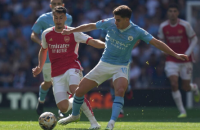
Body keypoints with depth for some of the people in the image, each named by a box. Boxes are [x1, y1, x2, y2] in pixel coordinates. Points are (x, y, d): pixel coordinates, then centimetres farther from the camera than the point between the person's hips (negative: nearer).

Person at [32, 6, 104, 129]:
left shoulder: (73, 33, -1)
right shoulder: (46, 34, 9)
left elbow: (93, 42, -9)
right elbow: (43, 50, 28)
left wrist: (106, 45, -27)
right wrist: (40, 67, 19)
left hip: (72, 68, -3)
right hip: (57, 74, 3)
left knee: (74, 89, -37)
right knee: (63, 108, -12)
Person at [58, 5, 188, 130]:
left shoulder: (137, 32, -15)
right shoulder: (110, 23, -9)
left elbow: (156, 42, -16)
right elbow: (91, 26, 5)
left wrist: (175, 54, -23)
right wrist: (70, 31, 13)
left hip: (121, 67, -3)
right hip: (104, 64, 3)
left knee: (120, 91, -34)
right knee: (79, 91, 2)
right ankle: (75, 115, 30)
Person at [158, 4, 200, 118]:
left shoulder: (185, 25, -10)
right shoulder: (163, 26, -3)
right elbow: (161, 41, 12)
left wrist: (187, 54, -13)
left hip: (185, 60, -1)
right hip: (171, 60, 1)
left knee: (186, 87, 3)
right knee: (174, 84, -17)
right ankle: (182, 111, -7)